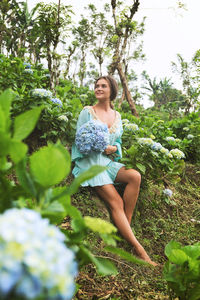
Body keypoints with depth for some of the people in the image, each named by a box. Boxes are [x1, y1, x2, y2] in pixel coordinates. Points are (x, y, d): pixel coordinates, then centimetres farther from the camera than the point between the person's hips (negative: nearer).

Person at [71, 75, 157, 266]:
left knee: (135, 176, -27)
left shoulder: (117, 116, 16)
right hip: (90, 163, -5)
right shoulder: (87, 112, 2)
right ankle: (138, 250, -21)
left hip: (109, 162, 5)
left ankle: (125, 226, -16)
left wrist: (113, 148, -4)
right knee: (115, 202, -22)